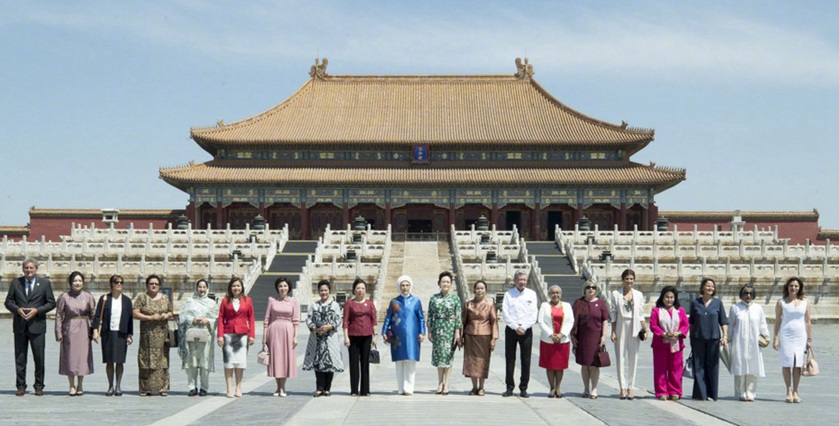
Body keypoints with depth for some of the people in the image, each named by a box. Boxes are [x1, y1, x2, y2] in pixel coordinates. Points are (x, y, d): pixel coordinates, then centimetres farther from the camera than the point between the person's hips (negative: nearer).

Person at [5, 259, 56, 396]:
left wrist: (37, 310, -11)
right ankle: (21, 386, 11)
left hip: (37, 325, -1)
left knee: (39, 358, 1)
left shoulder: (45, 283, 4)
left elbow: (51, 303, 3)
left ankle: (39, 386, 11)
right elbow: (8, 302, 9)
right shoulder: (15, 283, 8)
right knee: (20, 358, 4)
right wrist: (17, 309, -11)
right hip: (20, 326, 1)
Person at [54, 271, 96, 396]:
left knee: (82, 356, 4)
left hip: (83, 330, 1)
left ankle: (80, 386, 16)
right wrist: (59, 333, -6)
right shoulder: (64, 296, -3)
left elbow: (93, 315, 5)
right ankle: (72, 386, 13)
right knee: (69, 357, 3)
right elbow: (58, 315, -2)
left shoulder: (88, 297, 2)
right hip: (69, 330, -1)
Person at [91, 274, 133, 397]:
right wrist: (95, 330, -10)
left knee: (120, 361, 0)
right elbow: (97, 316, 1)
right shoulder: (104, 299, 4)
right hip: (108, 333, 0)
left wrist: (130, 335, 1)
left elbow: (130, 318, 6)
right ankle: (110, 386, 10)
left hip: (121, 334, 1)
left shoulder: (127, 300, 7)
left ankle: (118, 386, 7)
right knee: (109, 361, 2)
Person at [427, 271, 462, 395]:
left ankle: (446, 385, 4)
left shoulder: (455, 298, 0)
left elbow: (458, 316, -3)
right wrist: (429, 331, 3)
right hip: (437, 329, 2)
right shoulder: (434, 298, 6)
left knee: (447, 356, -2)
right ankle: (440, 383, 16)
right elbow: (429, 315, 8)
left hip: (450, 329, -2)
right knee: (438, 355, 6)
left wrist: (457, 332, -8)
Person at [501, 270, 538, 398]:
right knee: (510, 359, 0)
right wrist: (515, 327, -12)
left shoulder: (531, 294, 7)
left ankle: (523, 388, 5)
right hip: (511, 330, 0)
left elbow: (533, 314, 0)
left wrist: (523, 327, -10)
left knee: (526, 360, 0)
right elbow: (505, 313, -3)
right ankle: (509, 387, 6)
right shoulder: (508, 294, 4)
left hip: (526, 330, 0)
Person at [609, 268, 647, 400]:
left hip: (635, 329, 1)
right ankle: (623, 387, 3)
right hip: (621, 328, -1)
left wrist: (645, 330, 1)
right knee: (621, 357, -1)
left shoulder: (638, 295, 9)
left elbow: (641, 315, 9)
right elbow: (613, 314, 1)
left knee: (633, 358, 3)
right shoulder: (615, 294, 3)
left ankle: (631, 387, 8)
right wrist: (613, 332, -4)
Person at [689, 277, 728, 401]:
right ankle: (700, 394, 7)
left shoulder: (718, 303, 5)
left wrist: (725, 336, -5)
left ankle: (711, 394, 9)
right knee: (699, 366, 1)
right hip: (698, 338, 0)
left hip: (713, 338, 0)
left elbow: (723, 321, 5)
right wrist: (691, 337, 9)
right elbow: (691, 322, 11)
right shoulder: (695, 303, 5)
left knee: (712, 367, 2)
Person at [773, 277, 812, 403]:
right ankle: (788, 390, 7)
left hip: (800, 336, 1)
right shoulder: (781, 303, 5)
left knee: (798, 364, -4)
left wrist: (809, 339, 7)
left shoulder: (805, 302, 9)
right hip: (786, 336, -1)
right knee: (786, 363, -6)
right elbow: (777, 321, 5)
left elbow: (807, 322, 10)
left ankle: (795, 391, 4)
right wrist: (775, 338, -1)